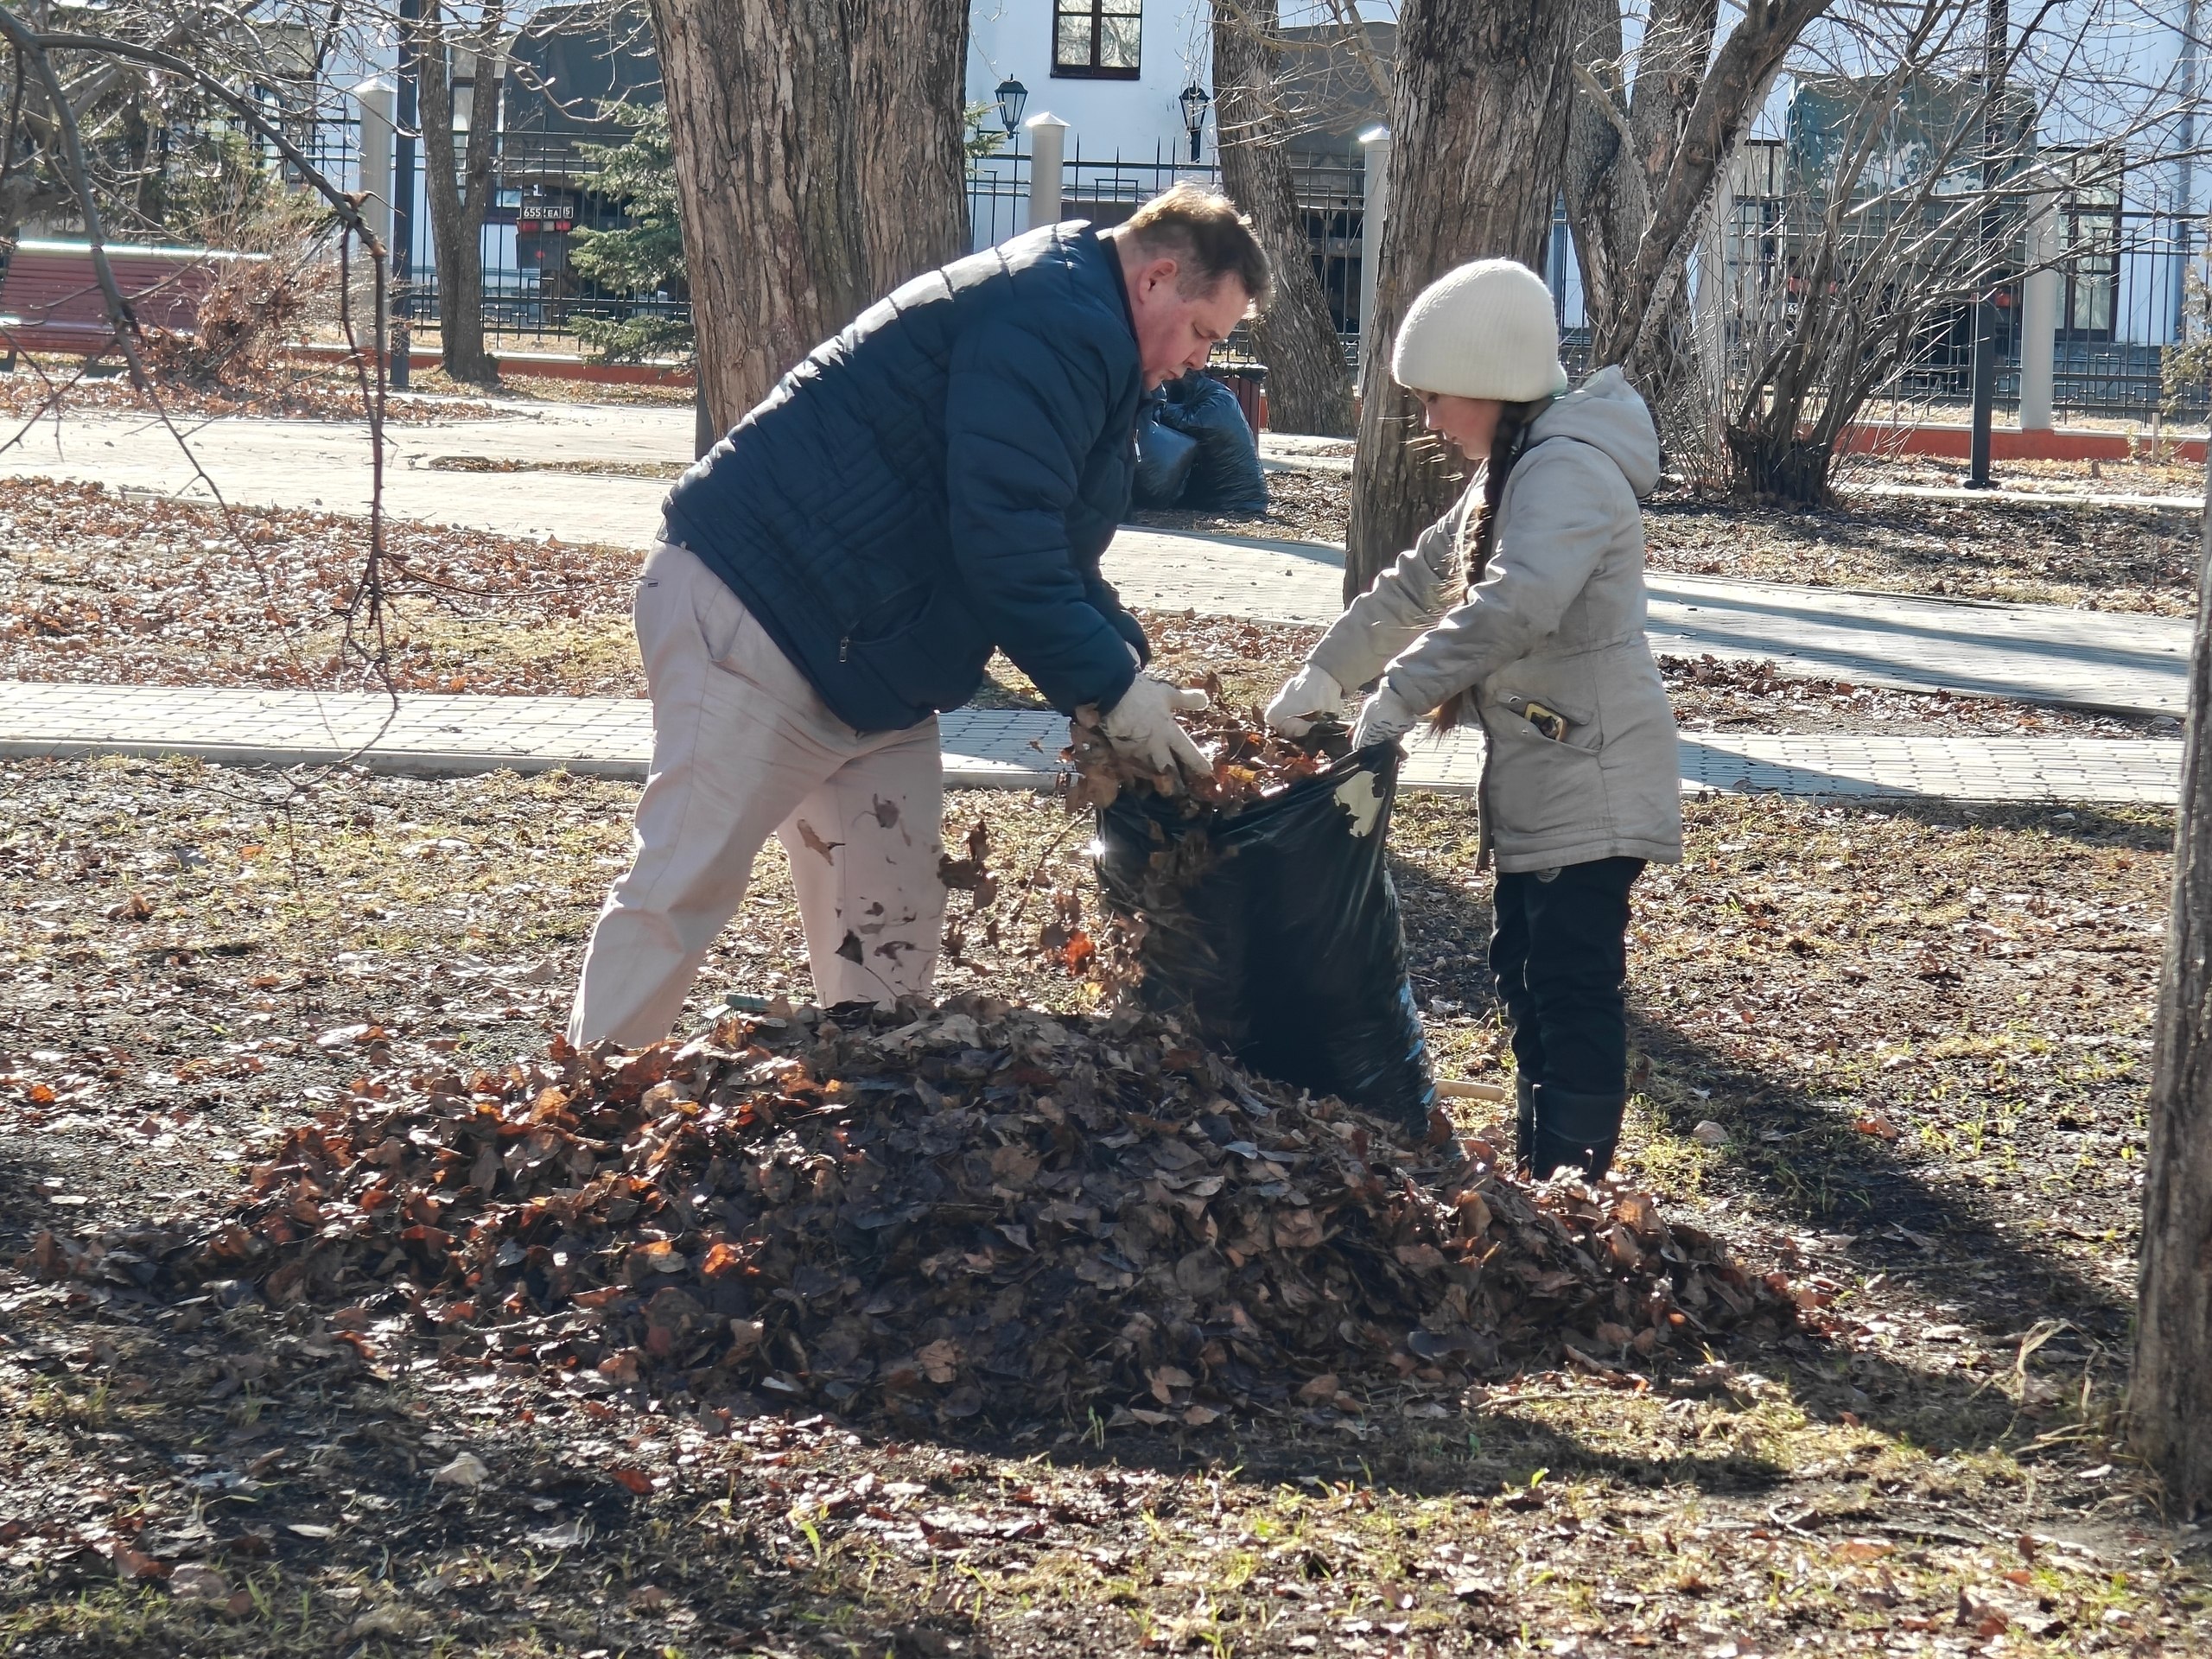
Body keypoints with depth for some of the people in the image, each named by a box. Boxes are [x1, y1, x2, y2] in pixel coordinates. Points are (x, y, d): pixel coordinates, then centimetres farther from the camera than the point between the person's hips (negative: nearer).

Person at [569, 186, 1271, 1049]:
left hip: (870, 662, 11)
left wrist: (1127, 672, 6)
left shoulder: (1076, 330, 18)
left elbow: (1049, 550, 22)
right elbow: (1004, 542, -25)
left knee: (891, 913, 7)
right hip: (754, 614, -11)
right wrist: (1112, 688, -18)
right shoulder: (1057, 322, -17)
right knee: (686, 884, -10)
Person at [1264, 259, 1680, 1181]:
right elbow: (1416, 586, 22)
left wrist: (1396, 698, -29)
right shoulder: (1510, 474, 16)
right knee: (1525, 975, 16)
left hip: (1591, 784, -11)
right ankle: (1538, 1175, 23)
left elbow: (1513, 606, -34)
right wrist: (1324, 674, 13)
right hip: (1538, 783, 11)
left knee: (1572, 990, -10)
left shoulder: (1568, 473, -19)